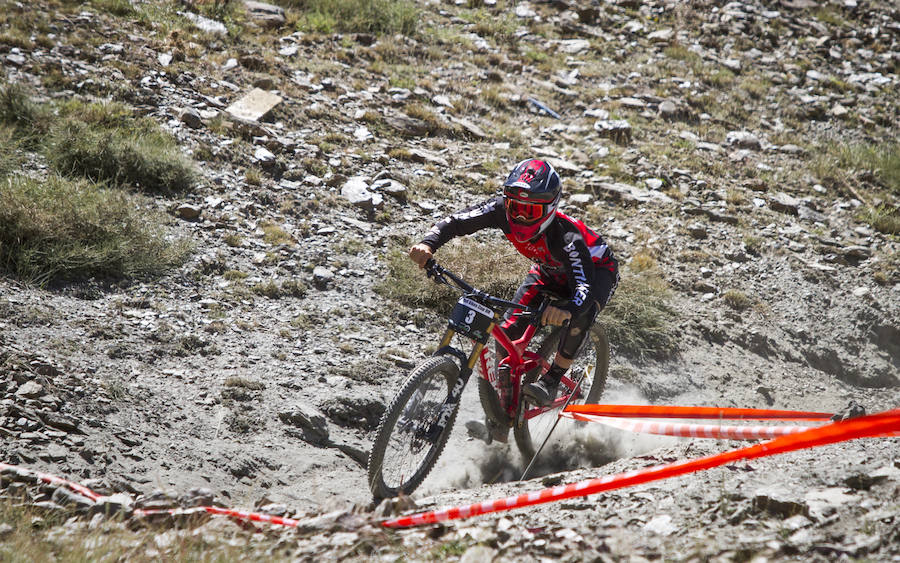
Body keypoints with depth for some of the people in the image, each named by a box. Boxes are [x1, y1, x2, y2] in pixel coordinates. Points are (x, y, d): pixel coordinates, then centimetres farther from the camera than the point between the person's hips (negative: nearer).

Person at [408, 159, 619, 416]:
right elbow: (455, 221, -27)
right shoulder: (503, 210, -29)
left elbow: (584, 288, -50)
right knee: (507, 332, -12)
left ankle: (551, 382, -23)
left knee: (582, 312, -38)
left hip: (596, 269, -5)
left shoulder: (566, 237, -42)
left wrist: (566, 310, -72)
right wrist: (428, 244, -47)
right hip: (550, 271, 5)